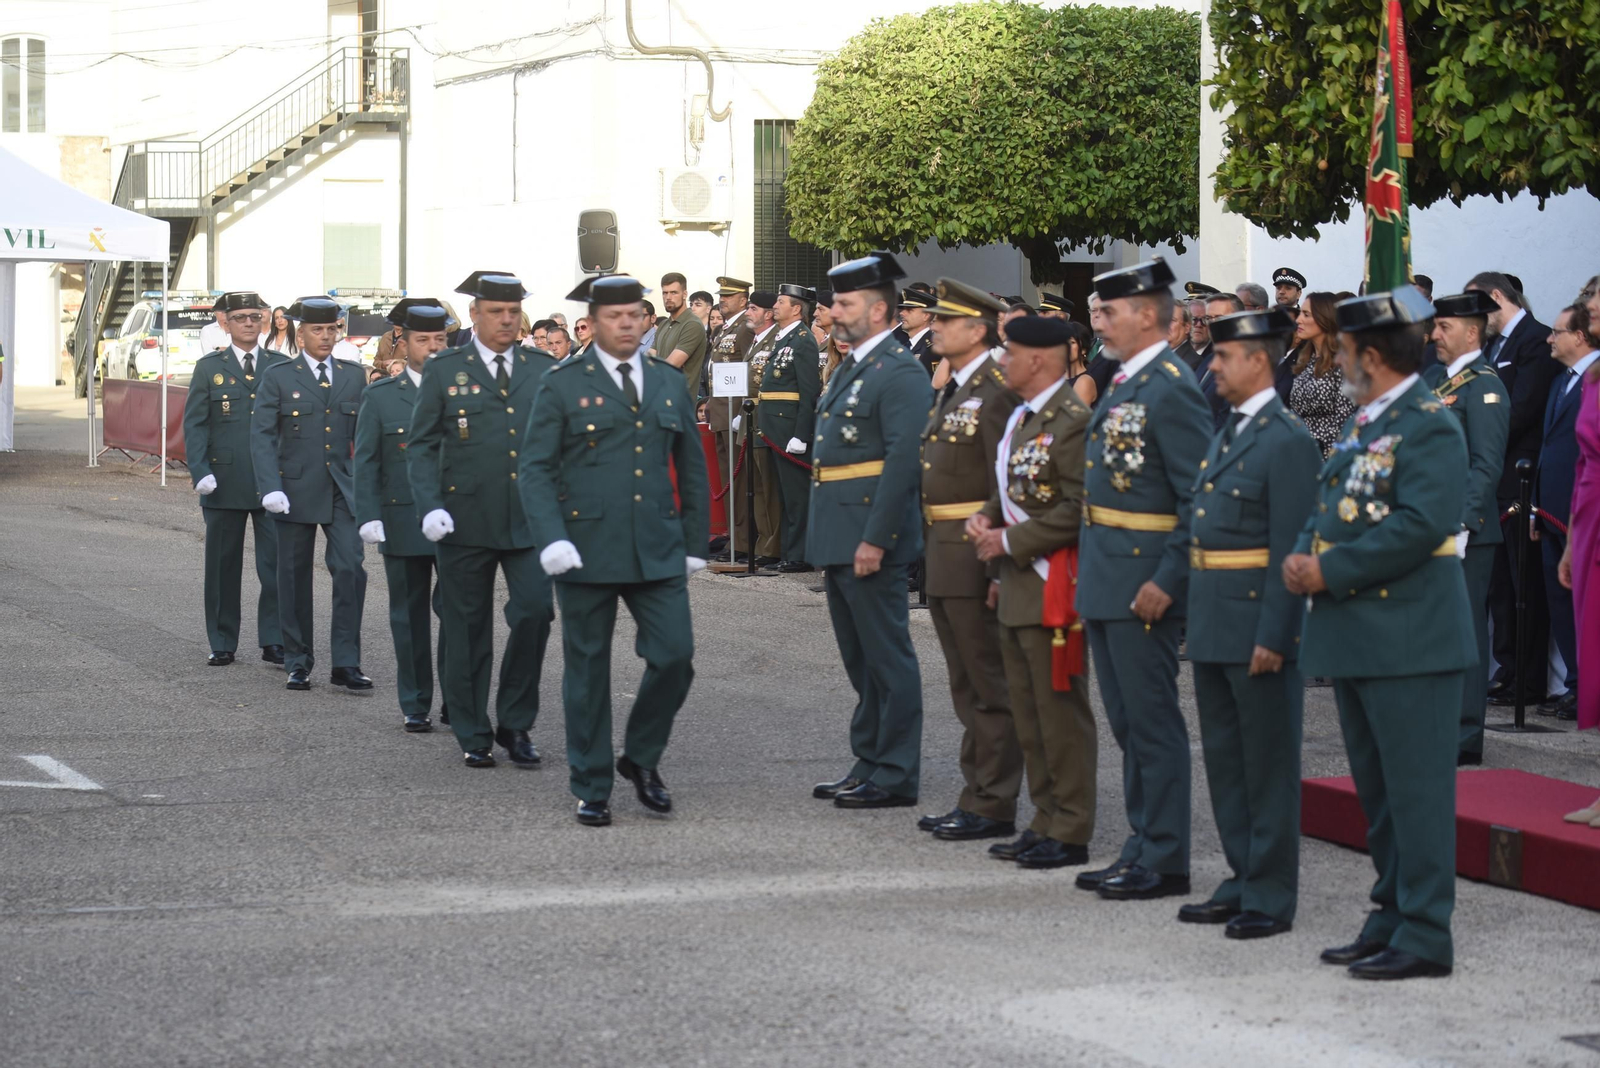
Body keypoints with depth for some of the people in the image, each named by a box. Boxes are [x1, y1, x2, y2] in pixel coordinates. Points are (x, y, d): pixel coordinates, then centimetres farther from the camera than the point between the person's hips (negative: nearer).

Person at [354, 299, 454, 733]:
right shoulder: (380, 398, 5)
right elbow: (365, 464, 2)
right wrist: (368, 516, -8)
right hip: (403, 525, 0)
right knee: (410, 616, 7)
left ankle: (456, 703, 6)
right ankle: (414, 705, 16)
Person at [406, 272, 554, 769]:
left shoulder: (546, 370, 9)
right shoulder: (444, 370, 3)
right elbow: (421, 445, 1)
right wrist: (430, 507, -12)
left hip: (530, 520, 1)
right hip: (466, 521, -1)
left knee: (535, 612, -11)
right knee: (468, 630, 5)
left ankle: (515, 724, 6)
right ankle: (473, 734, 18)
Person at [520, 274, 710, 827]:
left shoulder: (670, 383, 11)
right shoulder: (562, 386, -1)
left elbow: (692, 469, 16)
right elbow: (537, 469, -5)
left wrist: (694, 544, 12)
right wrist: (552, 538, -18)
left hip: (658, 551, 3)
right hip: (587, 550, -3)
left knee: (675, 657, -6)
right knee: (588, 672, 4)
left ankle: (642, 758, 18)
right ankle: (591, 789, 15)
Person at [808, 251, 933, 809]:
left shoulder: (901, 372, -14)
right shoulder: (848, 369, 16)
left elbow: (904, 461, -20)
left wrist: (875, 539, -23)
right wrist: (822, 536, 18)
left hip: (870, 538, -10)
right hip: (836, 537, 10)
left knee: (888, 657, -2)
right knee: (859, 658, 16)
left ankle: (895, 775, 3)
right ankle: (867, 762, 24)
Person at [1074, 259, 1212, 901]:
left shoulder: (1172, 389, -15)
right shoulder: (1123, 384, 14)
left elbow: (1200, 499, -19)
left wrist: (1166, 582, -22)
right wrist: (1093, 573, 17)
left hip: (1143, 585, -10)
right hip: (1105, 581, 10)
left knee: (1152, 724, -3)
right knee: (1127, 724, 15)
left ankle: (1165, 862, 4)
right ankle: (1142, 849, 23)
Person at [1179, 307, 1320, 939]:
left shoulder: (1287, 441, -14)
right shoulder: (1225, 435, 14)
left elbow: (1290, 549, -17)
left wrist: (1272, 638, -20)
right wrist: (1194, 616, 16)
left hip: (1258, 626, -9)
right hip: (1212, 626, 9)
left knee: (1268, 763, 0)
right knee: (1224, 759, 15)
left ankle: (1271, 897, 6)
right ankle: (1243, 881, 25)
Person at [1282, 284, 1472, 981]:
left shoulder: (1429, 426, -14)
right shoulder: (1363, 423, 16)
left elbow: (1421, 524, -24)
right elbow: (1330, 506, 20)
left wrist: (1331, 571, -19)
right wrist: (1303, 556, -1)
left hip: (1408, 638, -10)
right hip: (1356, 636, 10)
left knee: (1415, 791, -5)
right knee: (1377, 791, 16)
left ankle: (1424, 936, 0)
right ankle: (1392, 917, 25)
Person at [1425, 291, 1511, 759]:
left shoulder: (1483, 387, -11)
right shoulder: (1434, 376, 14)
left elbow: (1487, 466, -18)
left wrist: (1460, 525, -22)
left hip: (1464, 529, -8)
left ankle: (1465, 738, 2)